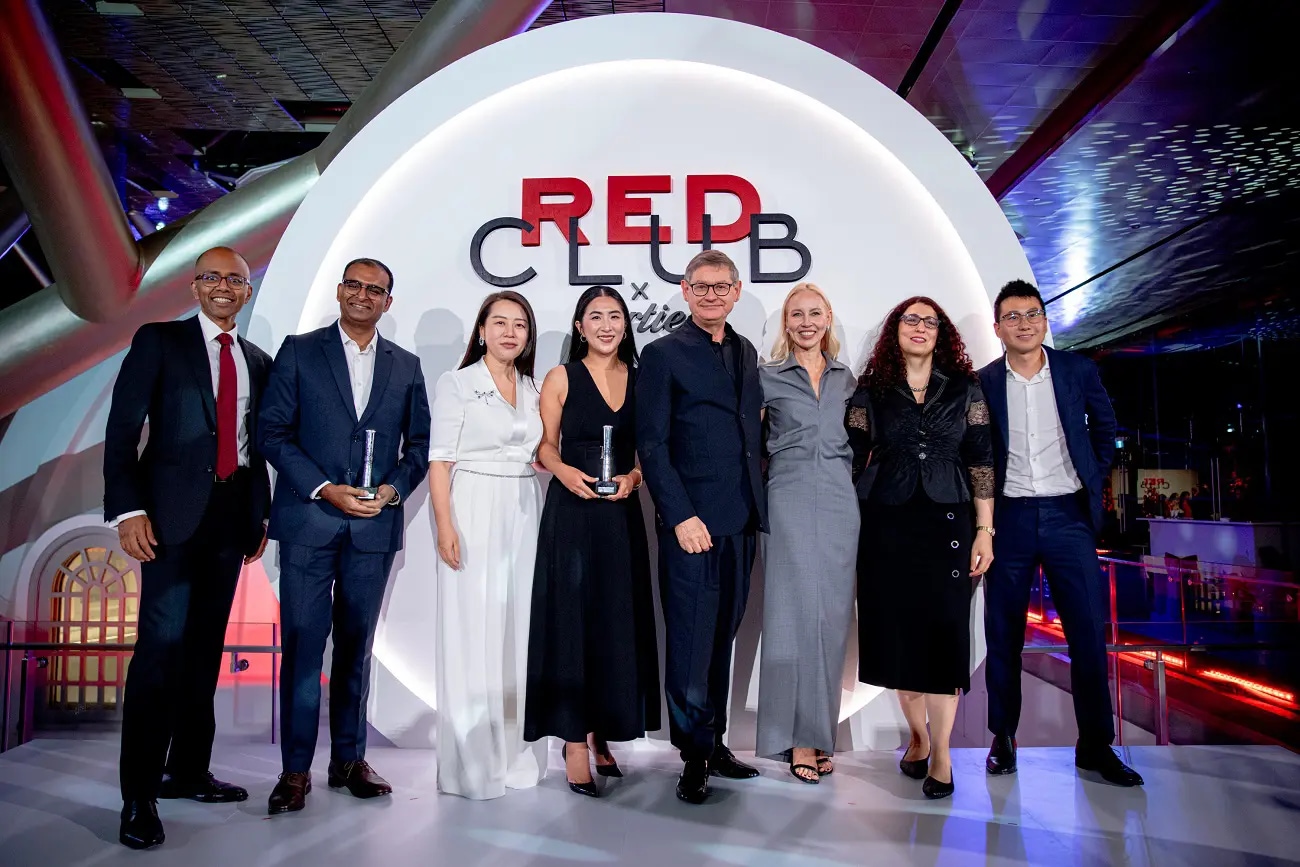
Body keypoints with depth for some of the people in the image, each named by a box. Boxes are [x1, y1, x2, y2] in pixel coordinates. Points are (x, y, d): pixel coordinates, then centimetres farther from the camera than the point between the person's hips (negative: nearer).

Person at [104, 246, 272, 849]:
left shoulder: (258, 362, 15)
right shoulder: (159, 341, 3)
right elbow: (122, 428, -4)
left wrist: (261, 515, 11)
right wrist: (128, 509, -14)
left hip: (232, 513, 5)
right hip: (174, 511, -4)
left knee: (207, 644, 10)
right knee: (162, 644, -8)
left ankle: (189, 770, 22)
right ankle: (139, 794, 1)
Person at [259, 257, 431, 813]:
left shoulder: (406, 365, 12)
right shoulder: (299, 351, 4)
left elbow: (419, 443, 11)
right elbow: (273, 432, -2)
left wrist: (393, 489, -7)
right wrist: (327, 490, -12)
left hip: (374, 525, 3)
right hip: (308, 521, -2)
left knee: (356, 645, 10)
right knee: (302, 644, -1)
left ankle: (349, 760, 21)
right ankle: (296, 770, 9)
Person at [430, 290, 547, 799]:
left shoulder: (532, 388, 14)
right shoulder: (456, 384, -1)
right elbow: (439, 461, -6)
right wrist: (445, 525, -15)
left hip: (524, 514, 5)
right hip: (474, 513, -5)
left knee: (520, 627, 8)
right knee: (472, 631, -3)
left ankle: (516, 751, 20)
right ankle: (471, 761, 9)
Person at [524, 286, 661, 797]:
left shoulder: (641, 380, 9)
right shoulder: (561, 378, 1)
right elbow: (546, 446, 2)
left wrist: (633, 477, -8)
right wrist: (567, 472, -17)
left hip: (621, 515, 3)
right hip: (571, 512, -3)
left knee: (618, 624, 7)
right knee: (572, 621, -2)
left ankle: (604, 734, 23)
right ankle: (575, 743, 7)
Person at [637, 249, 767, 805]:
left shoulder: (747, 353, 16)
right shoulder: (663, 354, -2)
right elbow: (652, 445, -7)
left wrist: (758, 508, 9)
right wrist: (681, 516, -14)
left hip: (741, 522, 6)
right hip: (692, 523, -5)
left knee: (721, 639, 14)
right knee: (690, 644, 0)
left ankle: (715, 743, 26)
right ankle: (694, 757, 14)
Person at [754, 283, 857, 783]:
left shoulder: (846, 379, 14)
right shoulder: (767, 377, 3)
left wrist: (851, 476, 10)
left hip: (839, 500, 4)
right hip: (789, 499, -3)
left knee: (831, 615, 5)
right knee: (794, 613, -4)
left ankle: (820, 731, 16)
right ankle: (797, 736, 5)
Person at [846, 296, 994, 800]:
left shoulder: (964, 389, 7)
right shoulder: (871, 393, 6)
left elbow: (980, 462, 4)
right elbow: (853, 461, 6)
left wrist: (984, 531, -2)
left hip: (947, 523, 0)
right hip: (887, 526, 1)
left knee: (943, 631, -2)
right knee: (898, 631, 5)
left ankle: (941, 754, 8)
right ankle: (917, 735, 24)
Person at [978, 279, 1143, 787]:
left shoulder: (1078, 371, 3)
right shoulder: (982, 384, -1)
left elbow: (1105, 427, 17)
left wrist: (1092, 480, 10)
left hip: (1068, 515, 1)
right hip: (1009, 517, 0)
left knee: (1089, 631, 0)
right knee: (1003, 633, 6)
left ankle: (1096, 745, 14)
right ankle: (1002, 736, 20)